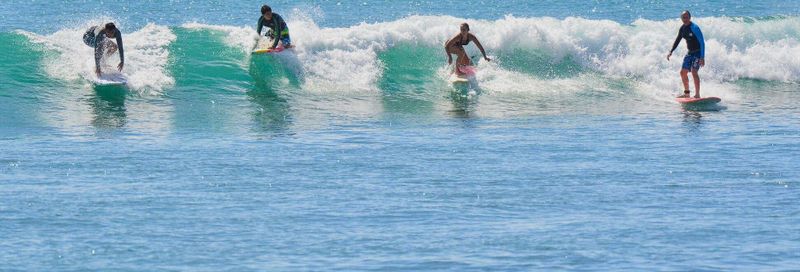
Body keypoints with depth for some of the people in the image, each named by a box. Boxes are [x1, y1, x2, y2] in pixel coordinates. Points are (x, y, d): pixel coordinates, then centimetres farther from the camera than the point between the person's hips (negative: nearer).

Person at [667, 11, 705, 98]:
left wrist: (702, 57, -28)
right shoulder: (682, 28, 3)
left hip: (698, 52, -8)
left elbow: (702, 42, -23)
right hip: (690, 52, 8)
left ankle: (697, 95, -20)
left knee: (694, 72, -22)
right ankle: (687, 93, 27)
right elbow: (678, 40, 18)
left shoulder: (694, 28, -21)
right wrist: (671, 51, 11)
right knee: (683, 72, 10)